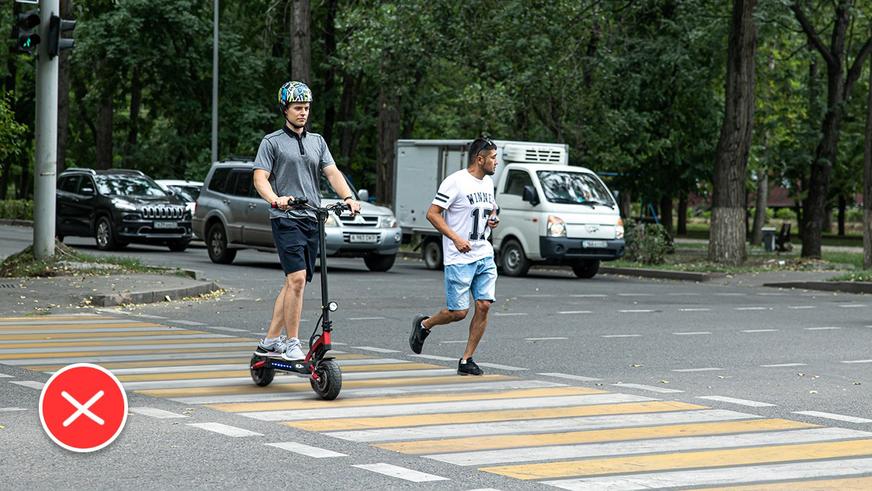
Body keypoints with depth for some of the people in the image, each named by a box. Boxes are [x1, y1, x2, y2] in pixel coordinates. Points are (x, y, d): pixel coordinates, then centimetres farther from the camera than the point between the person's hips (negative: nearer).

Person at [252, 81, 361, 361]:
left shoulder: (317, 141, 17)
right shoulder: (272, 142, 2)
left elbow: (332, 172, 7)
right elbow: (260, 178, -7)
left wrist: (348, 197, -12)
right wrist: (275, 200, -27)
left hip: (312, 221, 6)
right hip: (286, 219, -6)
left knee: (294, 283, 8)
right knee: (297, 279, -18)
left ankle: (270, 342, 16)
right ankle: (291, 344, -14)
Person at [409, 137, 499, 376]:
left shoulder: (488, 182, 12)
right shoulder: (456, 181, -13)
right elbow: (432, 214, -13)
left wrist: (492, 219, 6)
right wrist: (455, 238, -22)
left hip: (485, 256, 7)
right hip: (459, 259, -7)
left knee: (484, 306, -4)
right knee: (458, 312, -5)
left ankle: (466, 360, 6)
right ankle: (423, 324, 26)